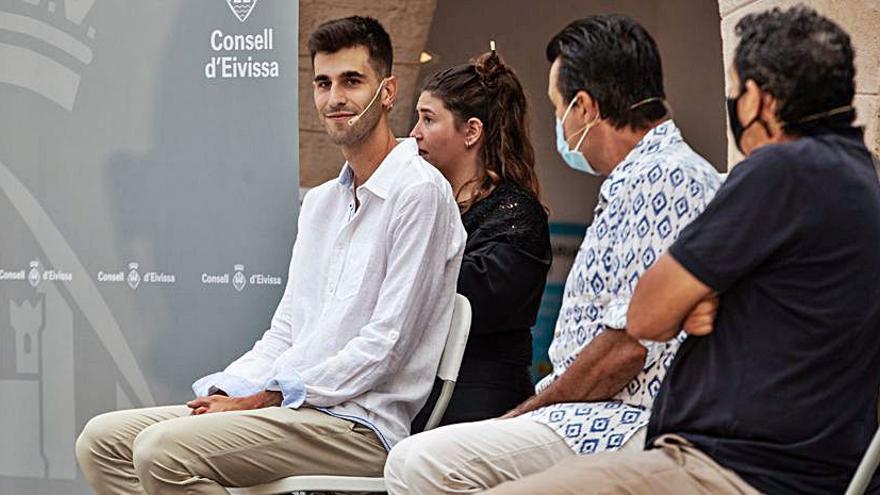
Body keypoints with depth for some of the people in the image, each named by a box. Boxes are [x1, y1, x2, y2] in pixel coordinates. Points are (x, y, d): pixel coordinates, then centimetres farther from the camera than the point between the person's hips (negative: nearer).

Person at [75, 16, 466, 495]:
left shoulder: (418, 192, -9)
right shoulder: (319, 203, 21)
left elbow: (385, 343, -15)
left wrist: (265, 398, -13)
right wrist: (225, 391, 0)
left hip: (360, 424, -9)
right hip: (295, 409, 9)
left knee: (163, 450, -27)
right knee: (102, 440, -1)